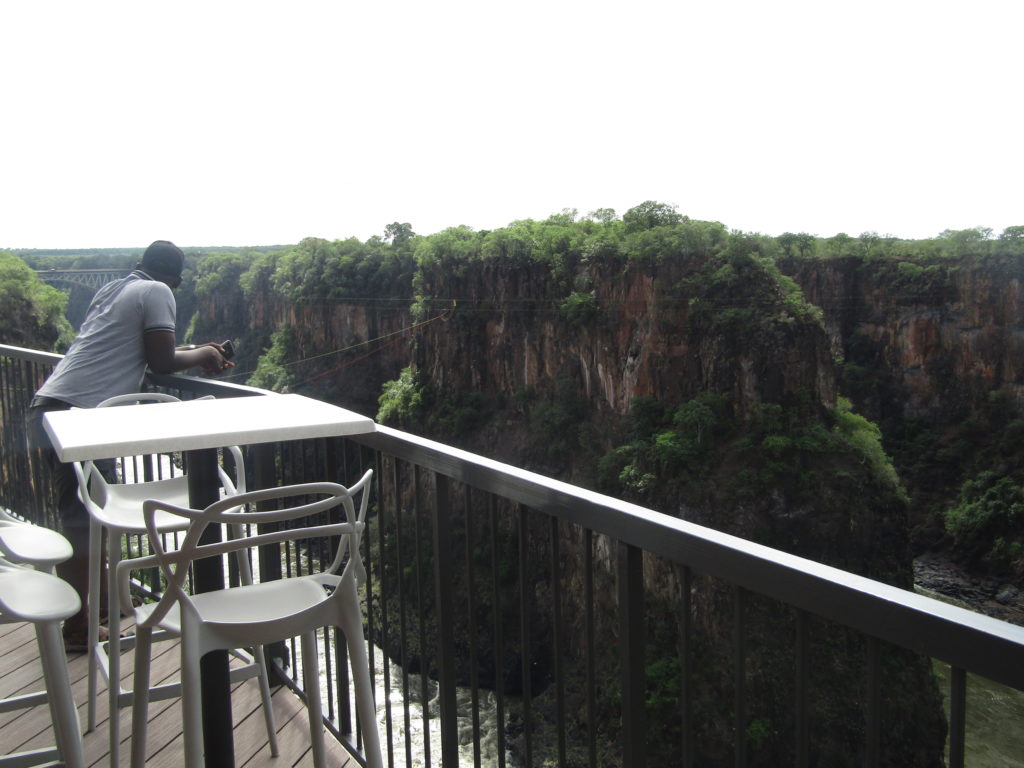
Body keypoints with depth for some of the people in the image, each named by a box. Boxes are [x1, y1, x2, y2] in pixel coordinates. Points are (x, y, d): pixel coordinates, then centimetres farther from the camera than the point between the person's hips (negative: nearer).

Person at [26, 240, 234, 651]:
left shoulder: (111, 290, 23)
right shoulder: (158, 293, -2)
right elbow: (161, 362, -5)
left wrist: (193, 351, 30)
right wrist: (201, 355, 13)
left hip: (46, 406, 9)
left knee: (79, 513, 21)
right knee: (83, 521, -1)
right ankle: (78, 627, 8)